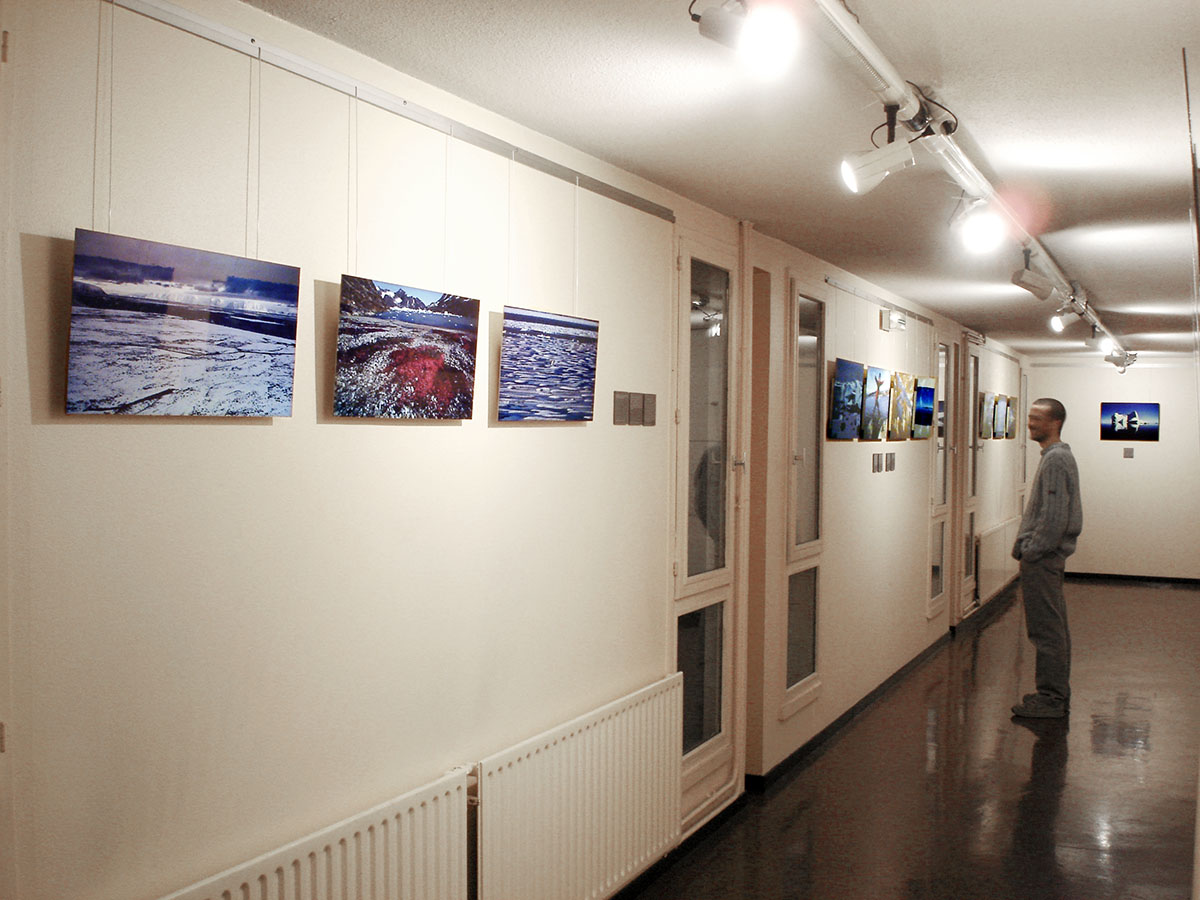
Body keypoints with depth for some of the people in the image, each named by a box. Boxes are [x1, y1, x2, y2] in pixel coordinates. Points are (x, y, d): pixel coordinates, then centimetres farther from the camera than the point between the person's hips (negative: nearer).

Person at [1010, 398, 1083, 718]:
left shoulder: (1056, 459, -16)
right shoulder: (1057, 455, 16)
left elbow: (1055, 517, -22)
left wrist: (1031, 551, -17)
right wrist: (1026, 546, 17)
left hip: (1043, 559, -11)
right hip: (1047, 555, 11)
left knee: (1047, 629, -5)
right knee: (1054, 628, 15)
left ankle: (1051, 699, 1)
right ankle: (1057, 694, 23)